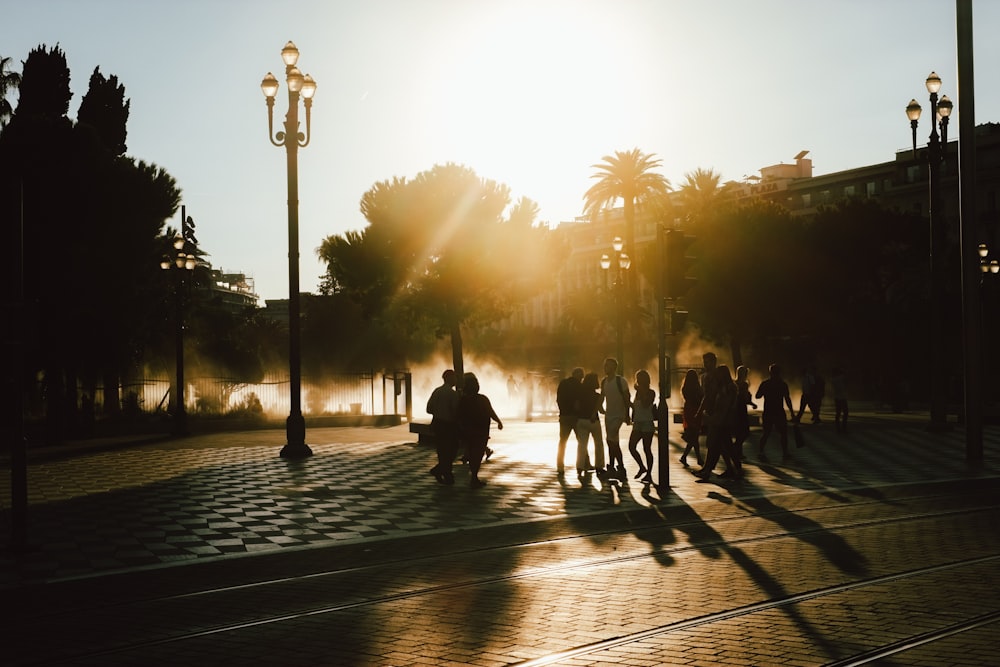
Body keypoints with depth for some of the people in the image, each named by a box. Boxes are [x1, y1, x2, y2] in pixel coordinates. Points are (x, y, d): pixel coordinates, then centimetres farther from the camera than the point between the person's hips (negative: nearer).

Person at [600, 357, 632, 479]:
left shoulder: (621, 381, -12)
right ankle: (611, 468, 16)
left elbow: (627, 399, -11)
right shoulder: (604, 382, 8)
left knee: (612, 441, -13)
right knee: (612, 442, 10)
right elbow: (602, 398, 17)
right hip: (608, 415, 7)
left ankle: (621, 468, -4)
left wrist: (627, 416, -13)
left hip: (618, 415, -7)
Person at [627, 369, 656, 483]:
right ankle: (642, 467, 16)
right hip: (637, 424, 7)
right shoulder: (638, 392, 12)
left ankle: (649, 474, 3)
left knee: (647, 449, -3)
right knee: (631, 447, -2)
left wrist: (641, 392, -19)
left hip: (647, 424, -7)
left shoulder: (651, 393, -7)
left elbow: (646, 405, -23)